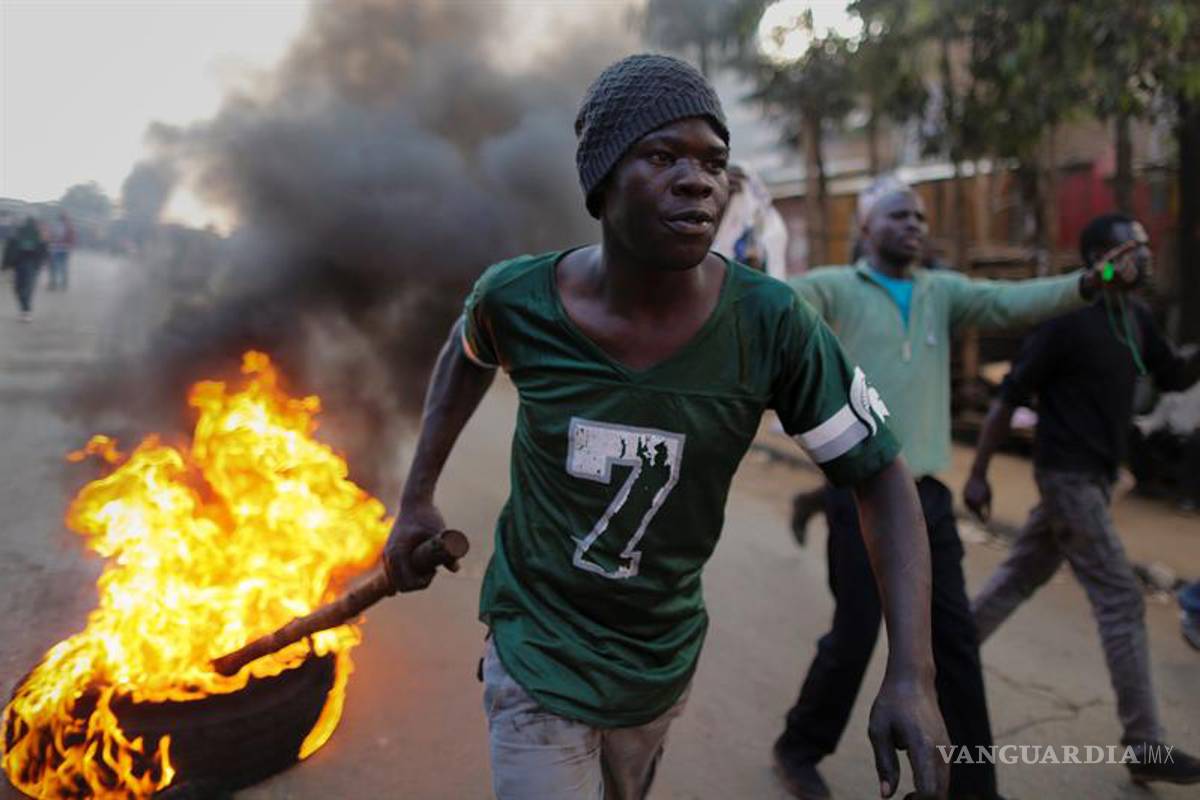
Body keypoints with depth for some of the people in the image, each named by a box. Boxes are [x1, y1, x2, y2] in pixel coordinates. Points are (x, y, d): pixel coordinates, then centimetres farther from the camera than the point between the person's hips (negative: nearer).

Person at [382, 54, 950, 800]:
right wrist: (417, 498, 5)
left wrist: (913, 676, -24)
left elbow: (882, 478, -15)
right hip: (538, 651, -1)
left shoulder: (771, 325, -21)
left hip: (664, 658, 2)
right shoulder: (517, 298, -19)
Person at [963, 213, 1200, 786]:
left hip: (1094, 475, 9)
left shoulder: (1135, 318, 7)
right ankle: (1145, 746, 5)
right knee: (1121, 602, -4)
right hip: (1070, 477, -8)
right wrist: (977, 474, -15)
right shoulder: (1067, 319, -17)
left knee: (1020, 577, 16)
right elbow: (1009, 397, -15)